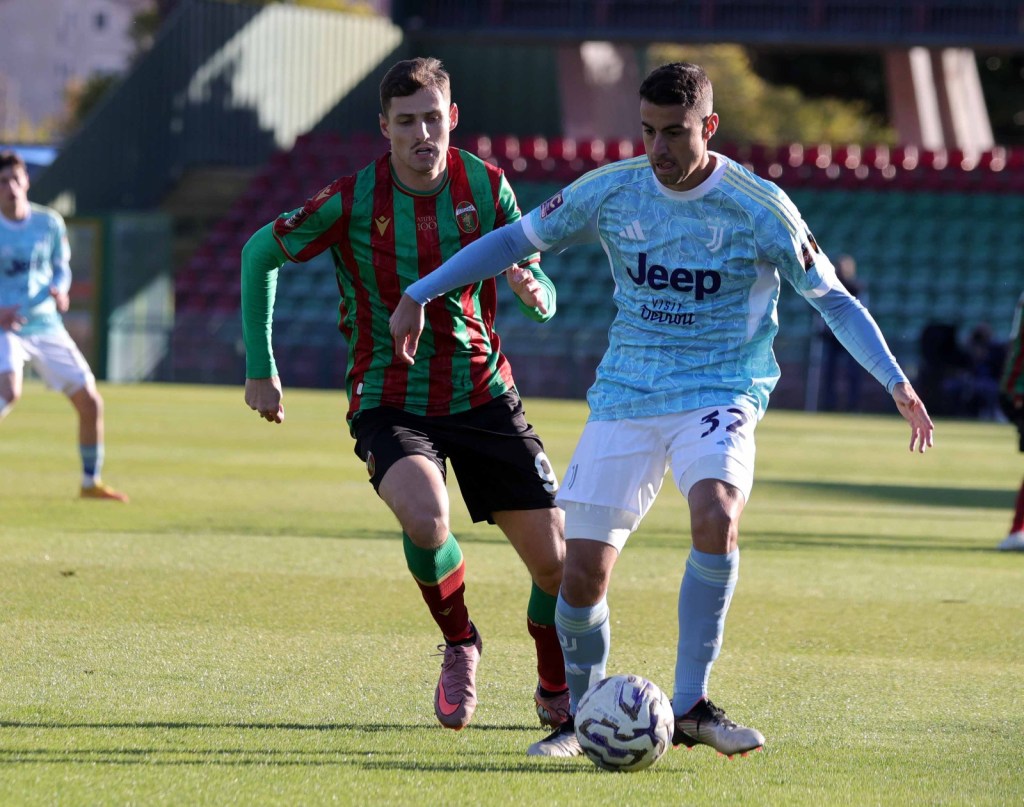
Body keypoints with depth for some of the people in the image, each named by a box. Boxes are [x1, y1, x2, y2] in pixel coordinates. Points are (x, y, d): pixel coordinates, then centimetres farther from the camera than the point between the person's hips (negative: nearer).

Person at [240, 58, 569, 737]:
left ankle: (557, 692, 28)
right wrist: (260, 369, 3)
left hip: (483, 395, 3)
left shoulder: (487, 188, -5)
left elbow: (542, 302, 2)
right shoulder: (350, 203, -12)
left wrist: (534, 291, -24)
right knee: (426, 521, -31)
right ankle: (460, 647, 1)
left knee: (555, 559, -2)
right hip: (390, 400, -2)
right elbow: (261, 253, 3)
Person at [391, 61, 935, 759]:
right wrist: (419, 295, 7)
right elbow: (516, 240, 10)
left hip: (720, 394, -2)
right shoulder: (612, 191, -2)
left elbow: (833, 298, -1)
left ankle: (691, 706, -24)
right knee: (584, 566, -6)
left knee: (716, 513, -32)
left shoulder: (759, 208, -8)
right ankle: (577, 719, 18)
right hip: (625, 397, 3)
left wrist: (897, 383, -10)